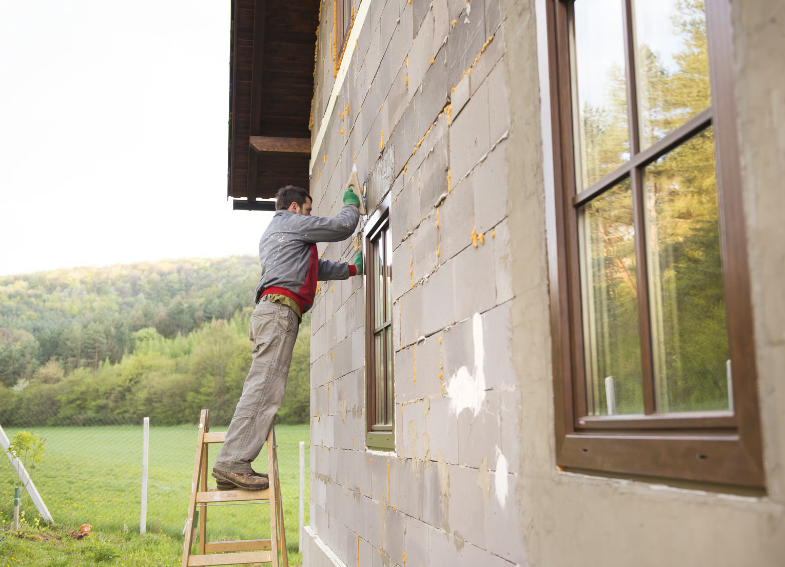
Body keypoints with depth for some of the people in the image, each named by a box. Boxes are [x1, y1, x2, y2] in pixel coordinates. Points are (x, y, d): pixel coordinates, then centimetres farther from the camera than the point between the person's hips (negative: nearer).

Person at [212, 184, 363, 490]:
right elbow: (342, 227, 7)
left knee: (261, 389, 2)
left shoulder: (272, 234, 37)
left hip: (269, 311, 10)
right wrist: (351, 205, 27)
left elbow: (317, 269, 39)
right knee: (264, 387, -17)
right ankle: (232, 462, -23)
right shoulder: (292, 223, 8)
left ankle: (231, 466, -2)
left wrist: (353, 268, 38)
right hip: (280, 308, -10)